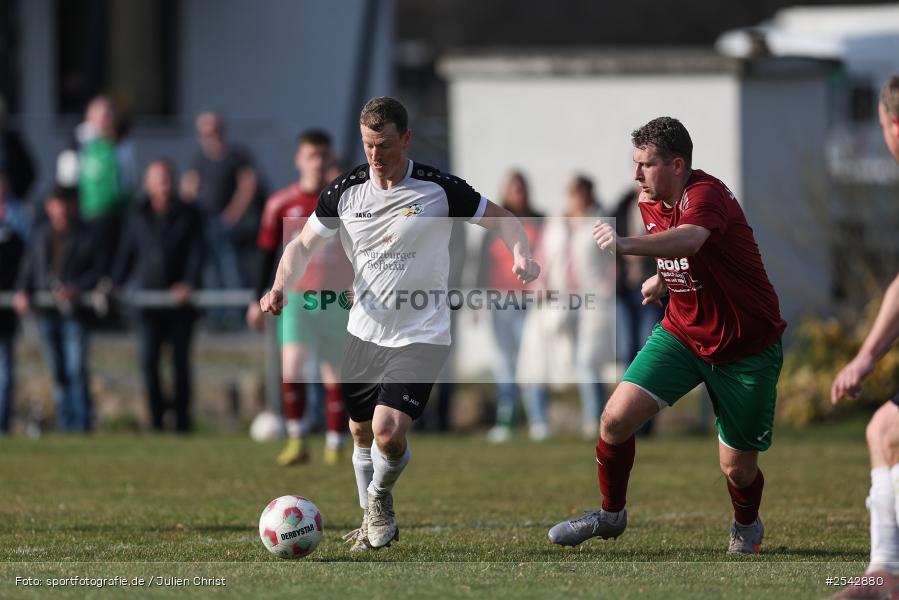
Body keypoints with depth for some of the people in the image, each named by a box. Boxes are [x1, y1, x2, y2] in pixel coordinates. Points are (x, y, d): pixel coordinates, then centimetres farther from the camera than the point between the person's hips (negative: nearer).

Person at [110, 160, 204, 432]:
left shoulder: (187, 215, 4)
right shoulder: (139, 216, 9)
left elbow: (195, 253, -3)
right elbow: (127, 254, 14)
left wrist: (189, 283, -17)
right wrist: (115, 285, 3)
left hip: (180, 298, -1)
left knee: (180, 362, 1)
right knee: (147, 360, -10)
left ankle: (182, 420, 8)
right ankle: (157, 417, 0)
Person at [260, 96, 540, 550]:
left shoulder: (439, 189, -11)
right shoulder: (345, 191, -2)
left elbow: (502, 220, 0)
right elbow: (303, 244, 10)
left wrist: (521, 257, -20)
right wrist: (280, 287, -8)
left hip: (422, 335, -4)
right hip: (365, 332, 4)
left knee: (388, 432, -19)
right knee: (361, 432, 14)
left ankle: (381, 497, 14)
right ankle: (374, 523, 37)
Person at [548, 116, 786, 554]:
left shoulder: (707, 195, -25)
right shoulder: (650, 202, 0)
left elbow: (689, 239, -51)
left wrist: (626, 245, -66)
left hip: (746, 349, -6)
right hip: (681, 333, 6)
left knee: (737, 467, -1)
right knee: (616, 418, -13)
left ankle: (746, 526, 33)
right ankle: (610, 514, 10)